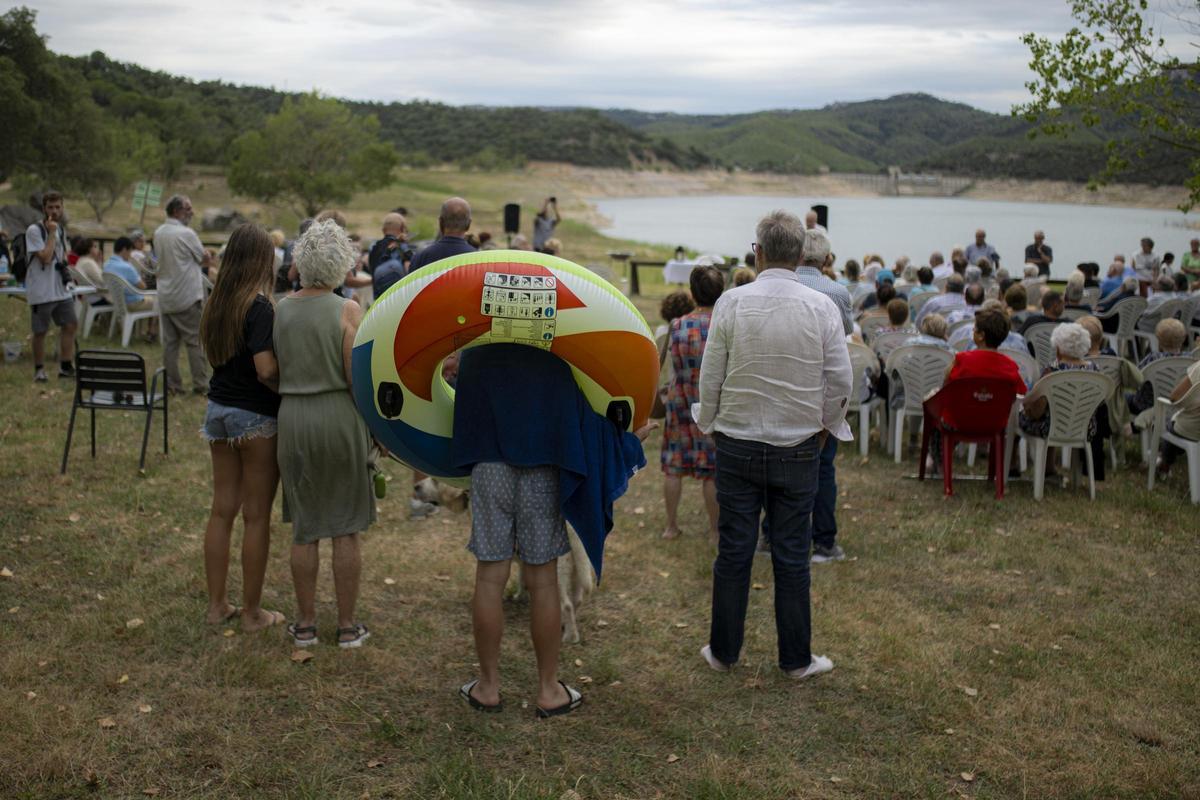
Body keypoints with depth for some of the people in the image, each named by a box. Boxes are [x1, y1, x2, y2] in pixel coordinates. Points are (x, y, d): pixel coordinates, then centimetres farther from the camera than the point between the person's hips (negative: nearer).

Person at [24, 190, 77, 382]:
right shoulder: (34, 230, -12)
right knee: (40, 331, 2)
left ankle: (65, 366, 15)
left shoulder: (61, 229, 11)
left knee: (70, 324, 5)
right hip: (41, 292, -7)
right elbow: (45, 258, -21)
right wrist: (51, 233, -19)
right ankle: (39, 370, 15)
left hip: (60, 289, 7)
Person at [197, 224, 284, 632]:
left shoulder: (215, 303, 5)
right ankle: (252, 612, 13)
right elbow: (266, 370, -24)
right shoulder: (259, 307, -17)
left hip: (219, 410, 7)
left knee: (222, 508, 14)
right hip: (256, 416, -7)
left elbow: (217, 355, 10)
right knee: (256, 515, 4)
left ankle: (217, 604, 22)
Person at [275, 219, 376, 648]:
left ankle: (305, 624, 20)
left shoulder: (280, 310, 2)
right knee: (347, 528, 8)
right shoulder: (347, 310, -10)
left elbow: (272, 373, 5)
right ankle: (348, 625, 15)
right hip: (340, 417, -3)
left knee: (304, 528, 12)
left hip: (293, 418, 3)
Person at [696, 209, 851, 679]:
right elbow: (840, 380, -3)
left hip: (738, 444, 0)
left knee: (733, 552, 9)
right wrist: (825, 427, 13)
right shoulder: (822, 307, -7)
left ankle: (723, 652, 21)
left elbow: (711, 376, -3)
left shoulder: (731, 303, -7)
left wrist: (711, 427, 12)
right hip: (799, 448, 0)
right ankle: (796, 659, 18)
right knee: (792, 556, 8)